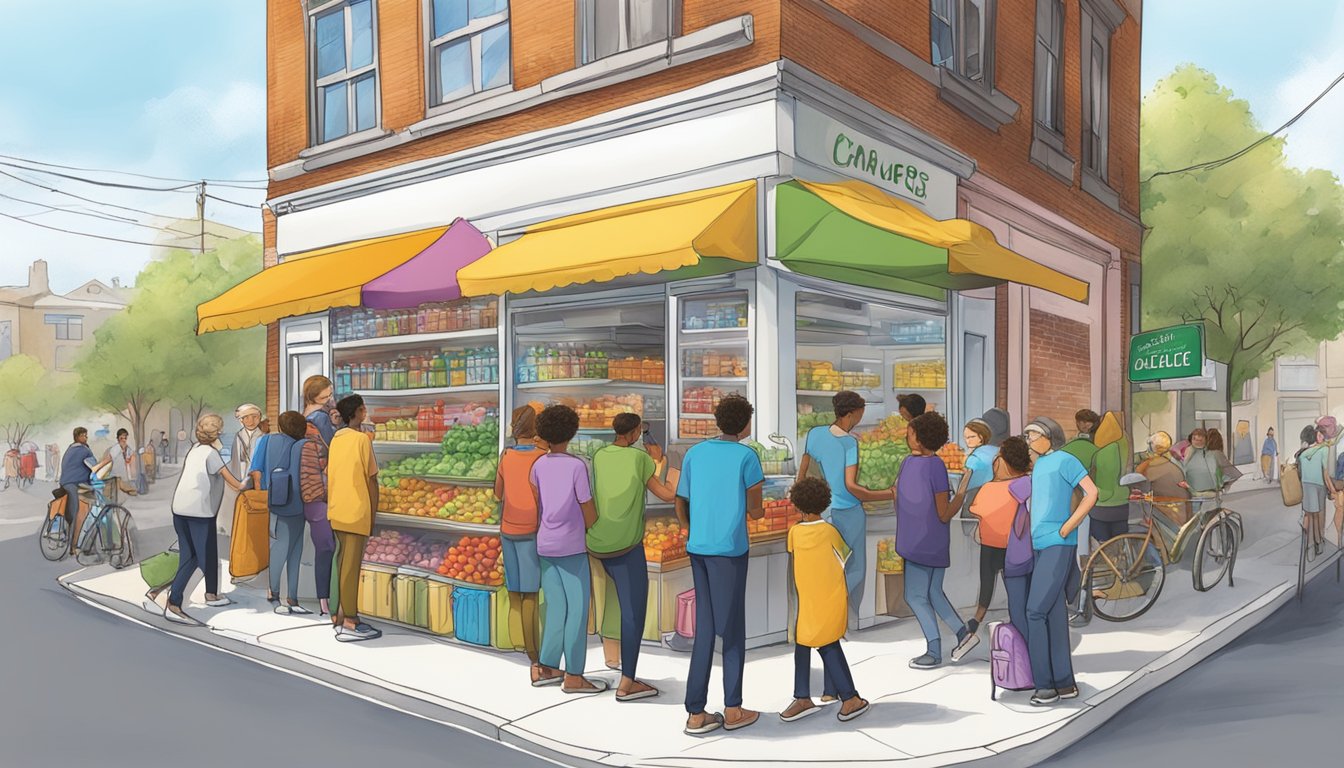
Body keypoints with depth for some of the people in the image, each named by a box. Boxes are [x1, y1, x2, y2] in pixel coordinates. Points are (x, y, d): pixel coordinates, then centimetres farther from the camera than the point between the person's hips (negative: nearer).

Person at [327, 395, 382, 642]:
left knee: (341, 564, 14)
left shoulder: (335, 439, 11)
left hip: (336, 513, 7)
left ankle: (338, 615, 21)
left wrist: (332, 507, 19)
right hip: (356, 513, -7)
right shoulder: (362, 439, -10)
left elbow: (330, 478, 12)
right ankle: (349, 624, -1)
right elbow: (371, 480, -9)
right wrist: (373, 514, 0)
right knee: (351, 567, -4)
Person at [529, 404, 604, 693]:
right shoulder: (577, 466, -14)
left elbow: (535, 508, 4)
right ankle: (573, 677, 2)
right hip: (572, 547, -6)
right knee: (578, 608, 0)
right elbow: (589, 512, -10)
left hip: (545, 546, 6)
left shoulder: (538, 465, 0)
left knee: (556, 607, 14)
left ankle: (547, 669, 17)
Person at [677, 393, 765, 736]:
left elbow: (681, 505, 14)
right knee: (732, 627, 6)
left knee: (704, 626, 10)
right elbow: (756, 510, -3)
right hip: (729, 549, -5)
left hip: (697, 548, 5)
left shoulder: (694, 453, 9)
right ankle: (733, 709, 14)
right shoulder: (746, 456, -5)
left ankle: (696, 712, 10)